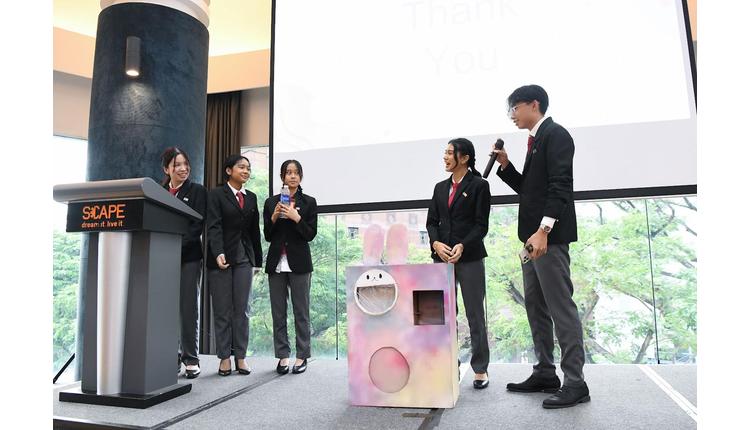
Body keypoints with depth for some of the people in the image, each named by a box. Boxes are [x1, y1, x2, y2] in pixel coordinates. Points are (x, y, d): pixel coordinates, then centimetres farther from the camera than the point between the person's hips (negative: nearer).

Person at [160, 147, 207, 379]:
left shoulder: (197, 191, 4)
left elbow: (198, 225, -6)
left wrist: (177, 246, -16)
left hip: (188, 257, -3)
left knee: (188, 308, 0)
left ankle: (191, 359, 8)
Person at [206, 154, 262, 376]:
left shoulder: (251, 198, 15)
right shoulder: (216, 194, 1)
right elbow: (213, 226, -10)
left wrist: (258, 259, 13)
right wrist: (218, 253, -24)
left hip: (244, 258, 4)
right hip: (221, 258, -4)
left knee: (242, 309, 4)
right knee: (222, 310, 1)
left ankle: (240, 356, 10)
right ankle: (224, 357, 9)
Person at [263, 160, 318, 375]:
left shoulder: (309, 202, 2)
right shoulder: (271, 202, 8)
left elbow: (311, 234, -3)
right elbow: (267, 236, 7)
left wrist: (296, 217, -17)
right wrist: (274, 217, -10)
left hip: (299, 262, -2)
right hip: (276, 262, 3)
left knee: (301, 312, 2)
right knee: (278, 313, 7)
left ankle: (302, 356, 12)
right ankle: (282, 355, 17)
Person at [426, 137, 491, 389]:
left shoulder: (479, 185, -1)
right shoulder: (440, 187, 14)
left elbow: (481, 225, -6)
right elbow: (432, 221, 10)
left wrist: (462, 246, -20)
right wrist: (436, 243, -10)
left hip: (469, 257, -4)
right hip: (441, 256, 5)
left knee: (475, 314, 2)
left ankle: (480, 369, 13)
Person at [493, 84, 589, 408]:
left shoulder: (555, 134, -6)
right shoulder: (536, 140, 22)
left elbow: (559, 186, -17)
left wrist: (543, 230, -25)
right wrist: (505, 165, 10)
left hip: (549, 235, -10)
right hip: (533, 235, 10)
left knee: (560, 307, -7)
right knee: (535, 306, 11)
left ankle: (575, 382, 0)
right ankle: (545, 373, 19)